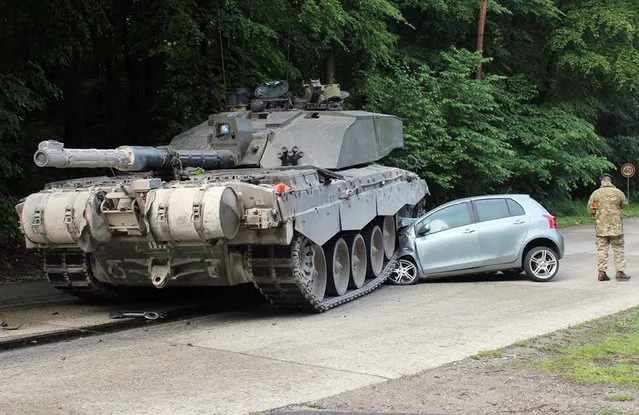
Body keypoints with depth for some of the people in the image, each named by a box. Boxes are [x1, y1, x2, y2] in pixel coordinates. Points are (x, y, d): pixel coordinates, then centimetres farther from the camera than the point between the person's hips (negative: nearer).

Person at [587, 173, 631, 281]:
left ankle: (602, 272, 5)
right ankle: (620, 272, 5)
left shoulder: (595, 194, -3)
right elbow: (625, 204, 9)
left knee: (601, 249, 6)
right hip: (616, 226, -1)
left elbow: (590, 209, 0)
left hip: (601, 227, 1)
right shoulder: (618, 193, -5)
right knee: (618, 249, 7)